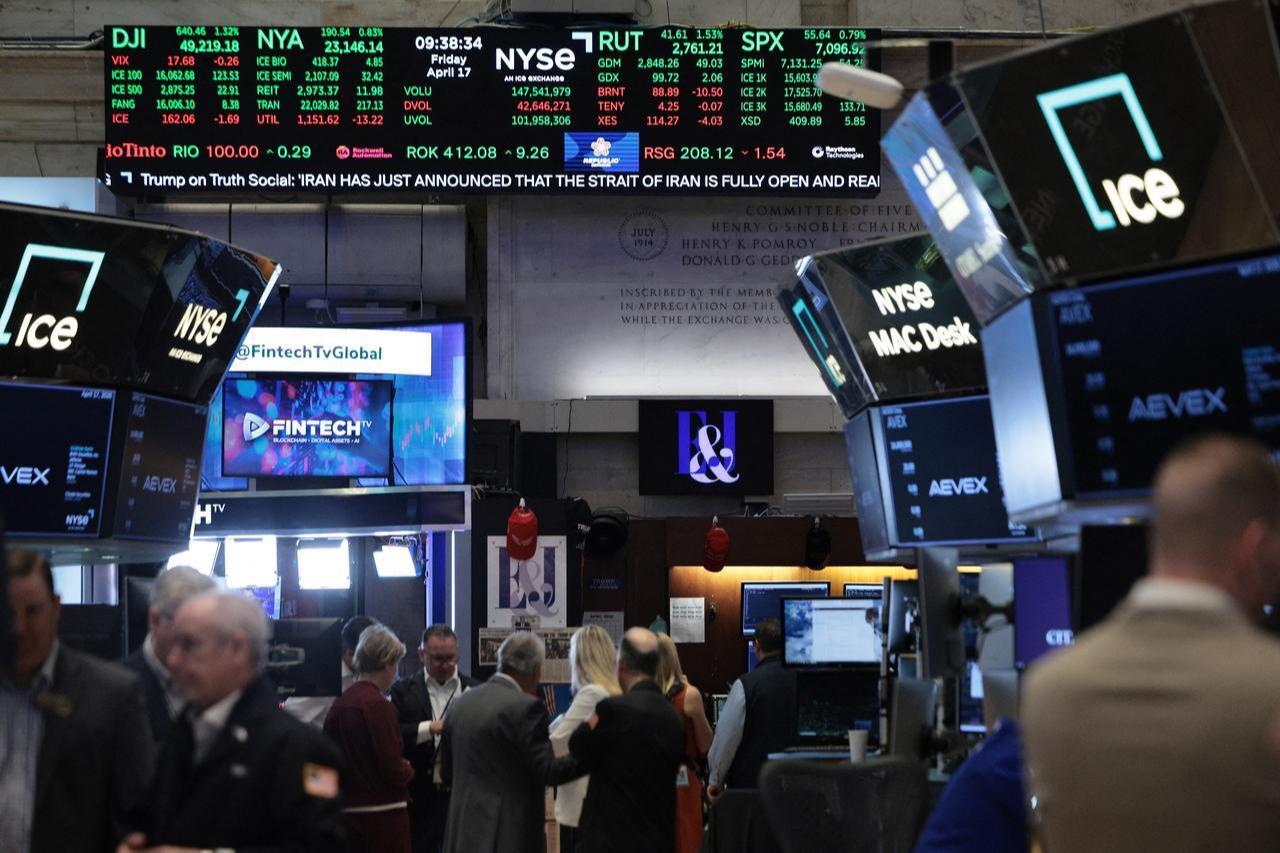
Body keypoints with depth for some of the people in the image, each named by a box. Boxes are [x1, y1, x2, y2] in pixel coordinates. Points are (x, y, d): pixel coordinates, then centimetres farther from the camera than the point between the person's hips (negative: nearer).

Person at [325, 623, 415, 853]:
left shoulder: (339, 704, 7)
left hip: (348, 810, 7)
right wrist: (408, 770, 5)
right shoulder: (378, 705, -15)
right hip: (383, 814, -7)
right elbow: (394, 771, -18)